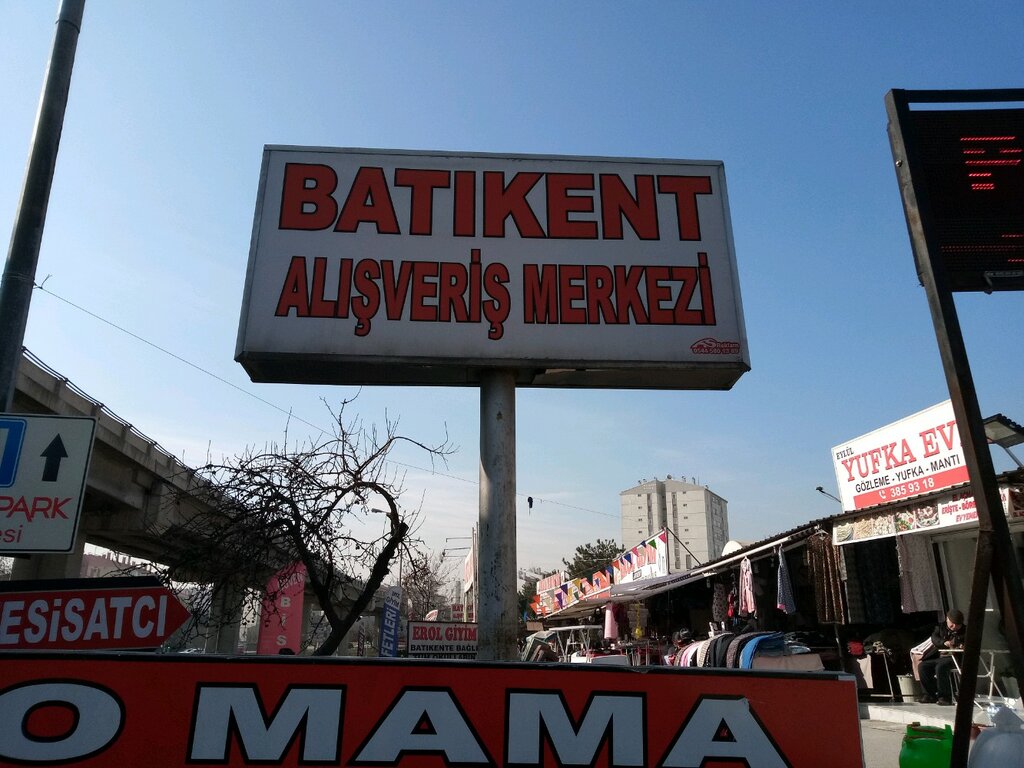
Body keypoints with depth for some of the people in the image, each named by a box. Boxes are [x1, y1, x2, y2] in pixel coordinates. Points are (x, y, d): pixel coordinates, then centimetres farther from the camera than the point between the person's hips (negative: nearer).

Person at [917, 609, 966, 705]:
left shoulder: (965, 631, 9)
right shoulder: (941, 627, 16)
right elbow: (934, 638, -1)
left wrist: (963, 646, -22)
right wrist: (944, 642, -22)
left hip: (954, 657, -5)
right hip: (938, 657, 5)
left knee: (940, 667, -34)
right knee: (922, 666, -16)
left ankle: (945, 696, -23)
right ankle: (931, 694, -6)